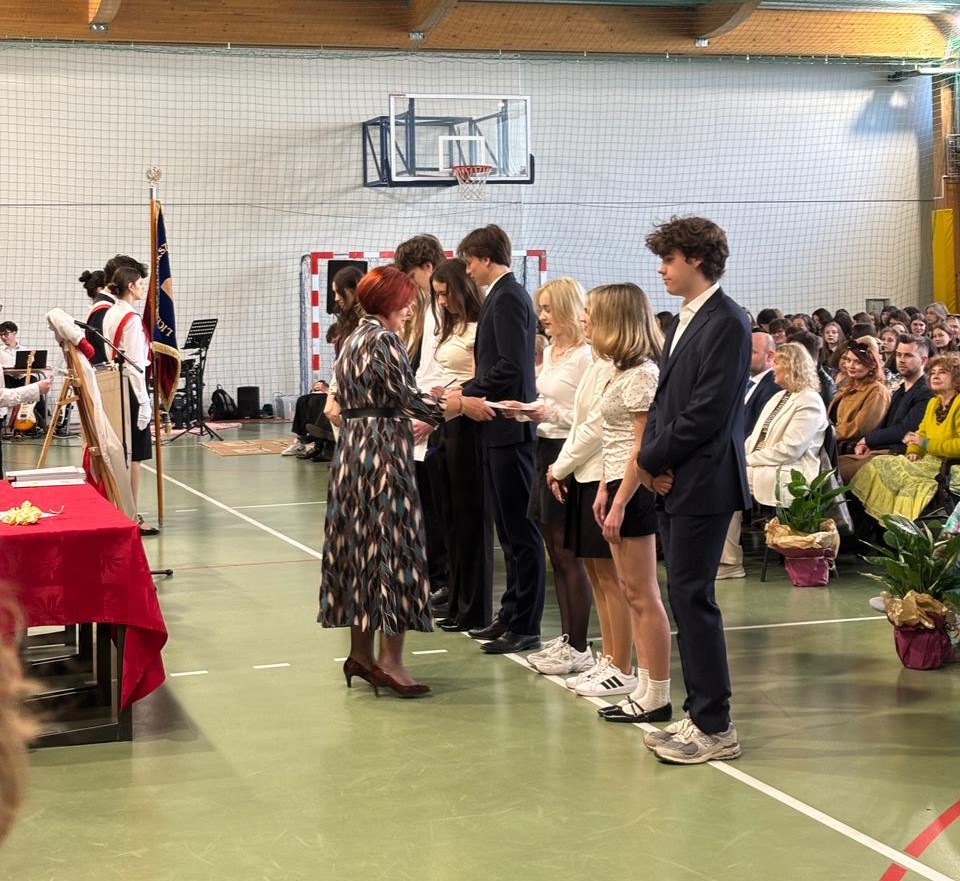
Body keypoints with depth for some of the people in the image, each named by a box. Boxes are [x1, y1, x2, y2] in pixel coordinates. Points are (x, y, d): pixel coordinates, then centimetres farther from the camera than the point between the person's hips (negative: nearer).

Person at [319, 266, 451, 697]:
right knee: (394, 547, -5)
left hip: (351, 451, 9)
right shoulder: (384, 340, -11)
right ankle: (390, 659, -5)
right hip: (384, 452, -9)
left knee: (359, 547, 11)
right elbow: (407, 398, -14)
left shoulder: (352, 341, 16)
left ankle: (360, 652, 17)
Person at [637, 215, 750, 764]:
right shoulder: (686, 320, 16)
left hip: (703, 485, -9)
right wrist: (653, 459, 1)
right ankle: (701, 714, 19)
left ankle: (715, 728, 0)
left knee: (691, 596, -7)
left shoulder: (726, 323, -14)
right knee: (687, 597, 11)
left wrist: (654, 459, -10)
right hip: (673, 482, 9)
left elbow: (708, 411, -19)